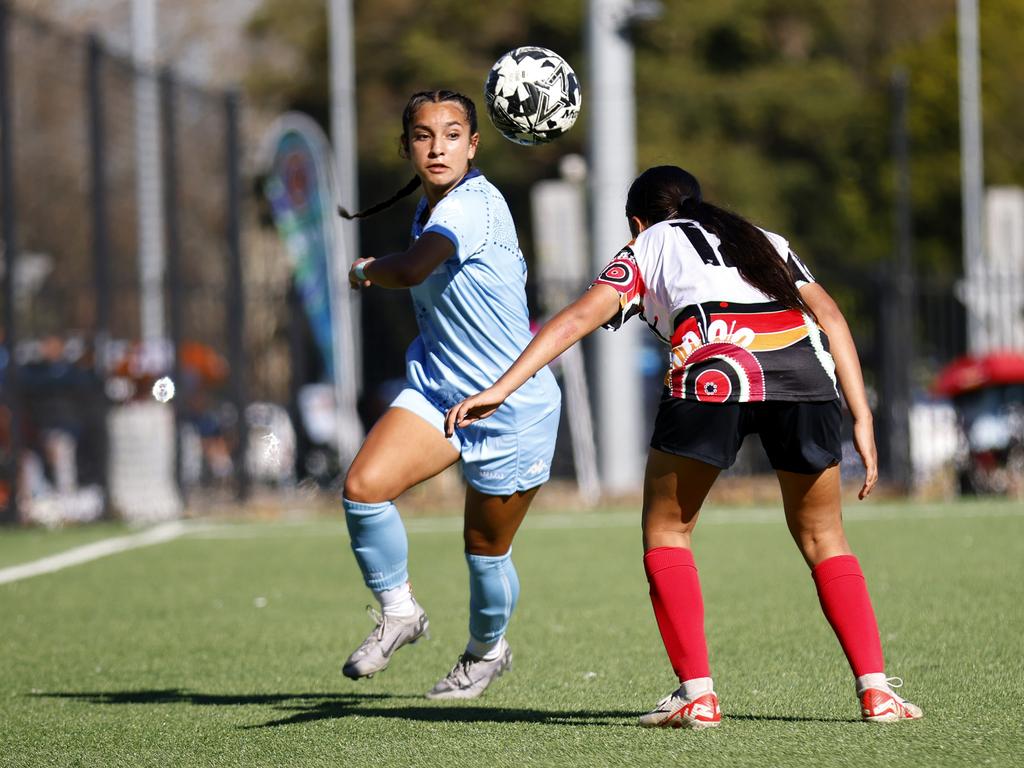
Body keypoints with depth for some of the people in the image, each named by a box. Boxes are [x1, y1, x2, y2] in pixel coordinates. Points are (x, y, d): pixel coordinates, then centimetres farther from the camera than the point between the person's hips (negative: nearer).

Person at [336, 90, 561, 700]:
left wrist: (365, 270, -17)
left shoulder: (474, 205, -22)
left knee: (487, 550, 7)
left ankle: (487, 648, 38)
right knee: (365, 485, -20)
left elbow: (412, 269, -36)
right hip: (437, 391, 7)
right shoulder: (429, 211, 6)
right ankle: (399, 611, 1)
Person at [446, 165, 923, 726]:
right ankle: (875, 690, 8)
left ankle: (697, 694, 6)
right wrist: (861, 418, 16)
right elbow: (829, 316, 22)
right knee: (822, 537, 20)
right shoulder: (766, 241, 36)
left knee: (665, 528, 16)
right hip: (804, 369, 3)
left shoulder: (646, 247, 28)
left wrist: (500, 389, 11)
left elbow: (579, 317, 14)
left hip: (714, 370, -3)